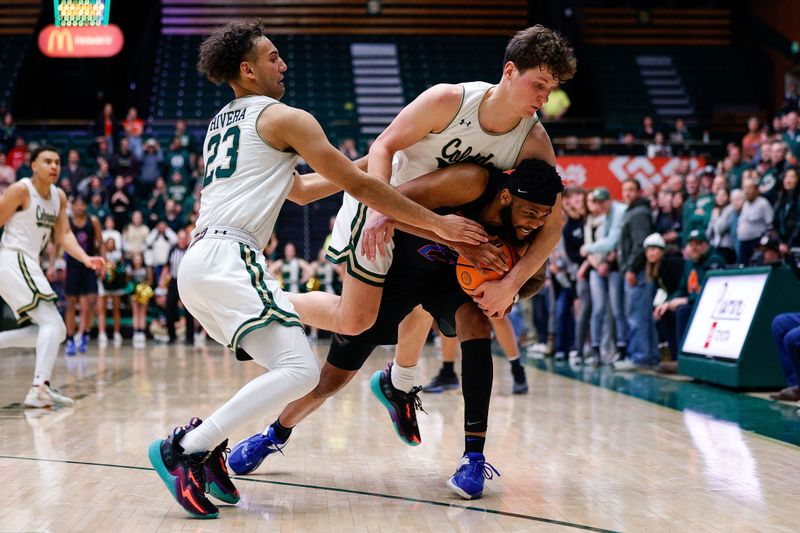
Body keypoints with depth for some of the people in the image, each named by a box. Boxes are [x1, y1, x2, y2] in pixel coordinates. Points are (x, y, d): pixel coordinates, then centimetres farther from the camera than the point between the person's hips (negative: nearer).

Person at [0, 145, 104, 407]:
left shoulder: (59, 197, 13)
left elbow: (63, 234, 8)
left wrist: (86, 258, -8)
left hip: (28, 265, 9)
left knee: (55, 332, 10)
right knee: (52, 322, -19)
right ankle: (40, 389, -27)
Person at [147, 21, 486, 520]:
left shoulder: (222, 123, 28)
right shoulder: (284, 118, 1)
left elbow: (301, 190, 35)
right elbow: (359, 185, -2)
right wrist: (436, 223, 2)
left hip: (197, 261, 9)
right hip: (228, 258, -9)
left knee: (290, 364, 16)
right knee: (300, 370, -16)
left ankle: (209, 446, 3)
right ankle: (184, 449, -18)